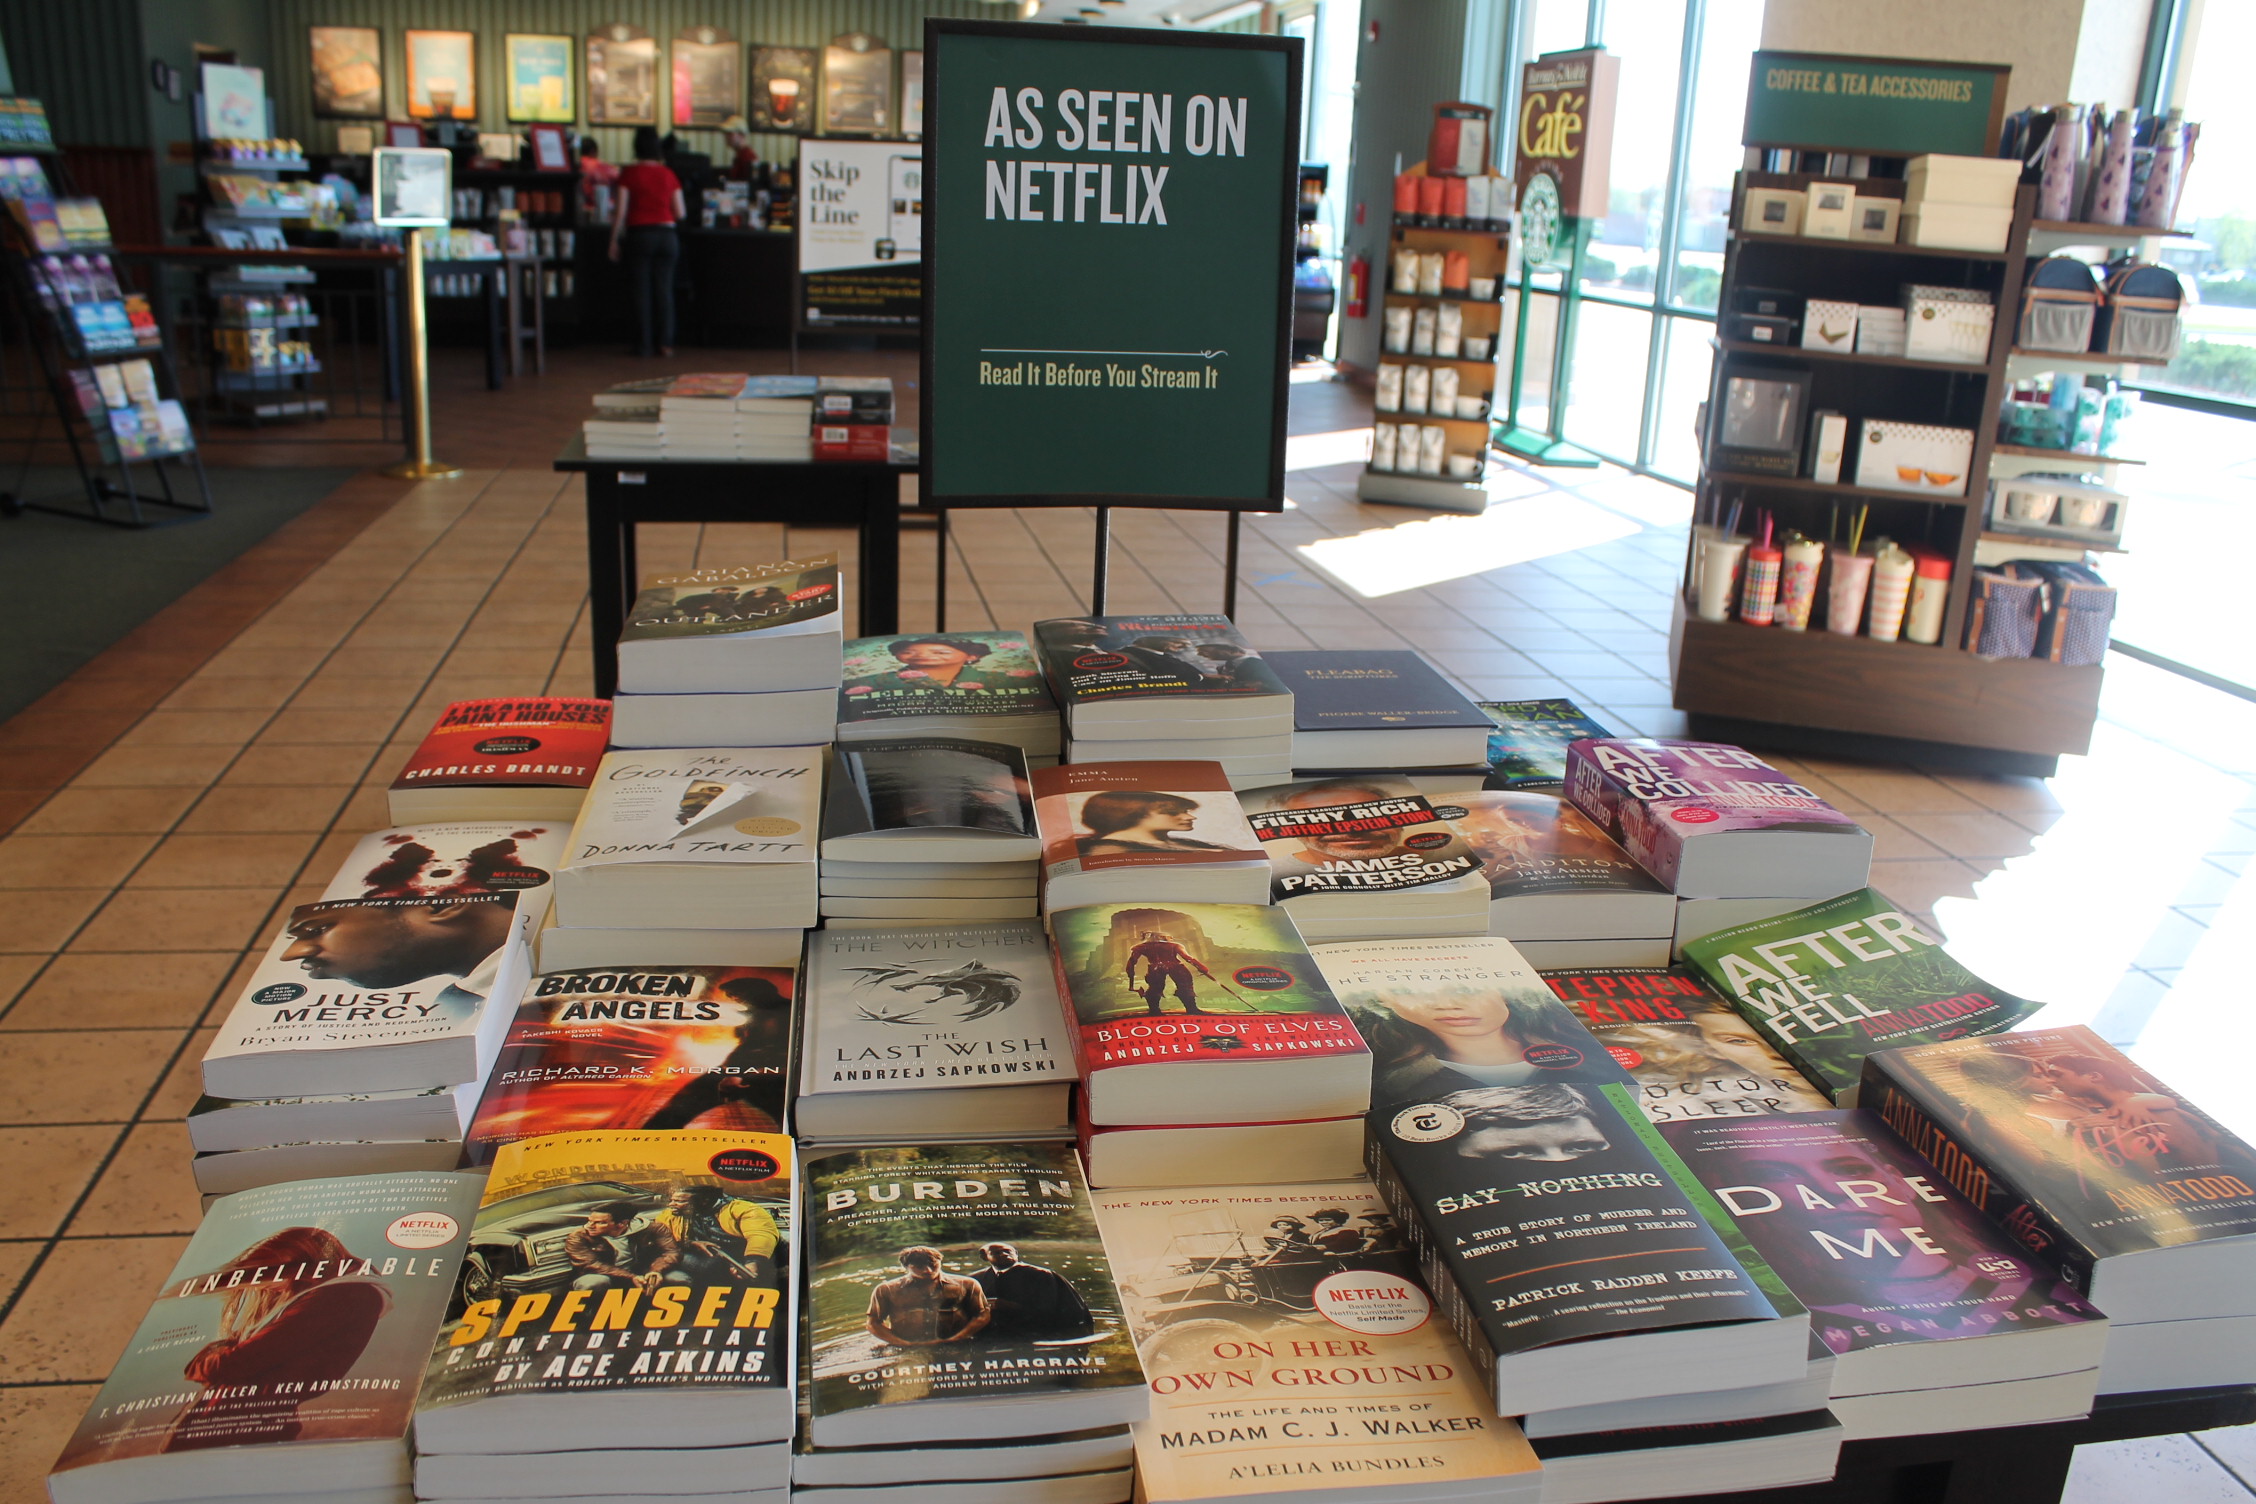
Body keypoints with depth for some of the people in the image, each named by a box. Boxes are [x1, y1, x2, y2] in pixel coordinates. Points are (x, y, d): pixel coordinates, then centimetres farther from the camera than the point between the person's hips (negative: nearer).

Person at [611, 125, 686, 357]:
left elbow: (621, 211, -6)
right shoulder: (669, 175, 3)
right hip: (666, 234, 2)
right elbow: (680, 213, 3)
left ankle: (643, 345, 3)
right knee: (664, 289, 6)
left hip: (639, 234, -2)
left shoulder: (630, 174, -4)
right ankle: (665, 342, 2)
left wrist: (615, 240, 3)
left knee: (642, 290, 3)